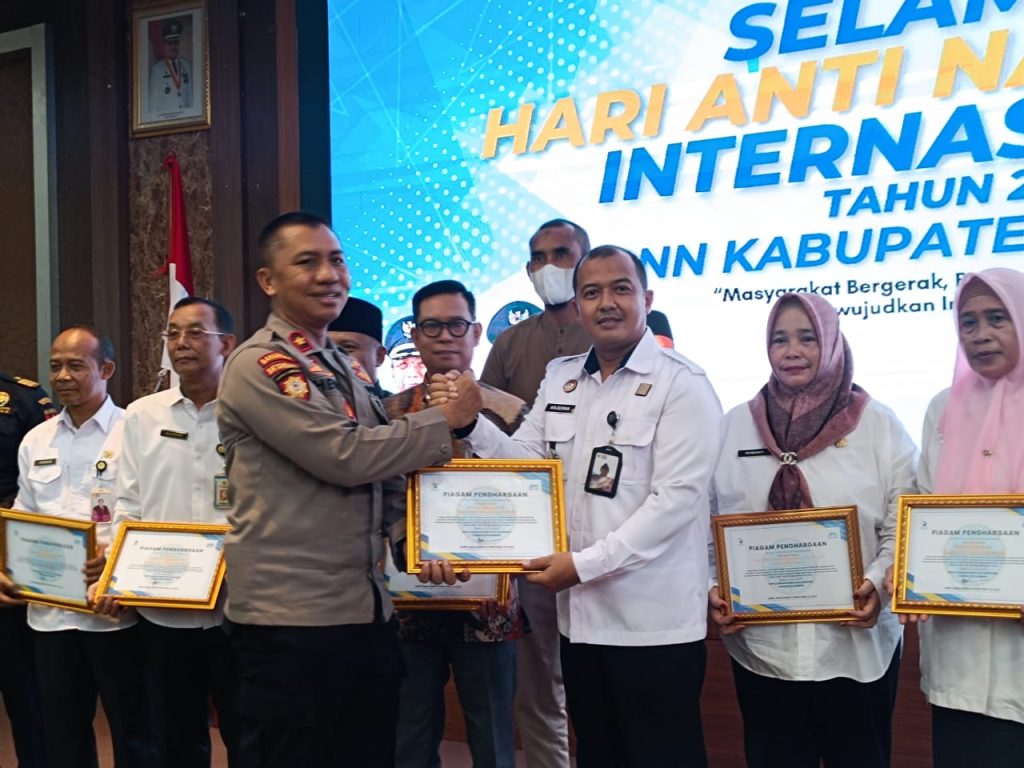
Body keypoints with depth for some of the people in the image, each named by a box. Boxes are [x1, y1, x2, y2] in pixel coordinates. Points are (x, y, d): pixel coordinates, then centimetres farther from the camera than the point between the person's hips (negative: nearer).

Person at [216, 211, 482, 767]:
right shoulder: (258, 366, -11)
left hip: (367, 611, 8)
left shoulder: (342, 368, 16)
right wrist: (445, 420, -10)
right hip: (291, 619, -8)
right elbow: (346, 455, -20)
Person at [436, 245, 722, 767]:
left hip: (654, 621, -6)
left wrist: (585, 563, -20)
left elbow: (676, 498, -17)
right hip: (581, 613, 6)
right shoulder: (559, 378, 10)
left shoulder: (682, 384, -10)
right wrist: (470, 421, -9)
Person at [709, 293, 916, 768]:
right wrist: (711, 589, -8)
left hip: (857, 645, -1)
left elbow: (904, 527, -1)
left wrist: (878, 585, -17)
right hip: (761, 646, 1)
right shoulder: (735, 425, 6)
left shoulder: (879, 425, 0)